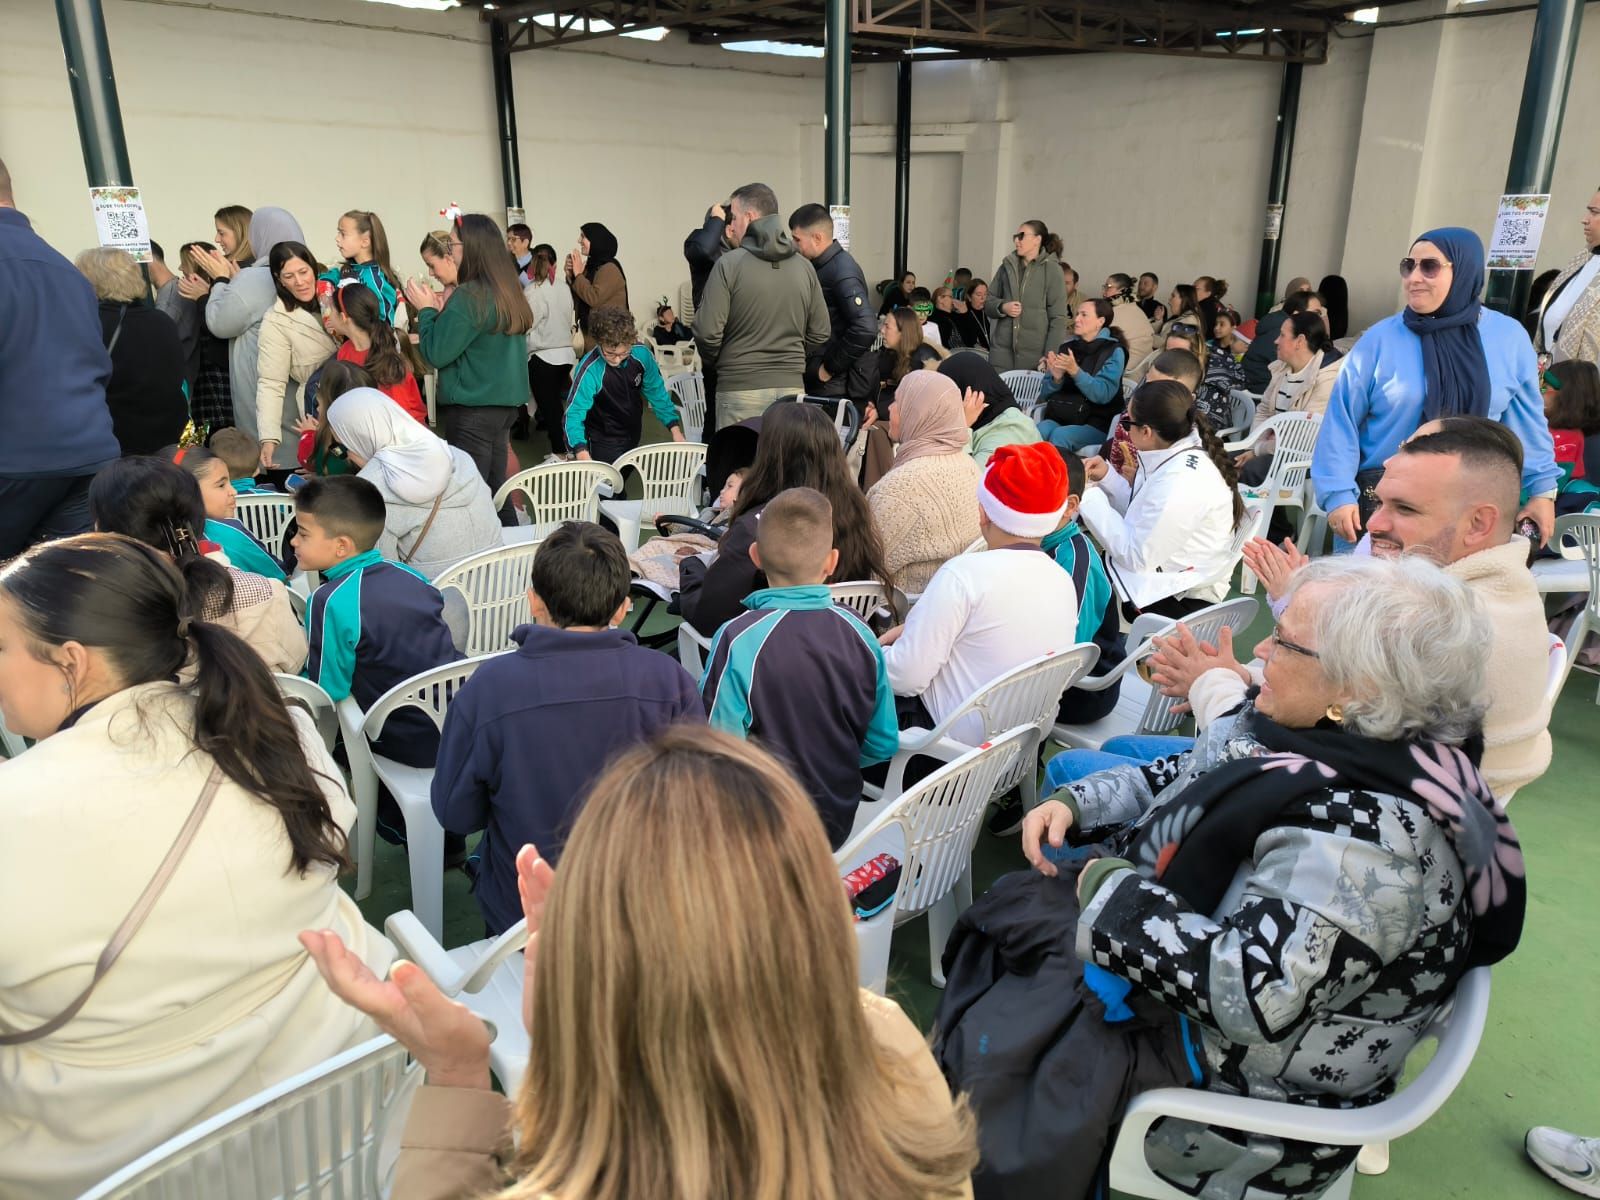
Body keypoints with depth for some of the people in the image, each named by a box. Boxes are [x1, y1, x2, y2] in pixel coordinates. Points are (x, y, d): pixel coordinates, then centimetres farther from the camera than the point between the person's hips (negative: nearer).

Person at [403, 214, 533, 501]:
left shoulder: (468, 296, -16)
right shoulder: (509, 291, 8)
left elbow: (436, 354, -14)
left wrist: (427, 310, -1)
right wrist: (443, 313, 12)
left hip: (472, 410, -8)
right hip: (506, 402, 8)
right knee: (494, 488, 14)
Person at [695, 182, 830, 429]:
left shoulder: (729, 264, -7)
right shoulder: (803, 267, 7)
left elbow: (707, 332, -10)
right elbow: (821, 333, 10)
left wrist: (713, 359, 10)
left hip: (740, 388, -4)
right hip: (791, 386, 4)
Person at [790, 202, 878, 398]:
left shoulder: (843, 272, -15)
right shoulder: (819, 266, 12)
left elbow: (865, 329, -26)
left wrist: (830, 368, -17)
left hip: (833, 386, -8)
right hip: (813, 382, 8)